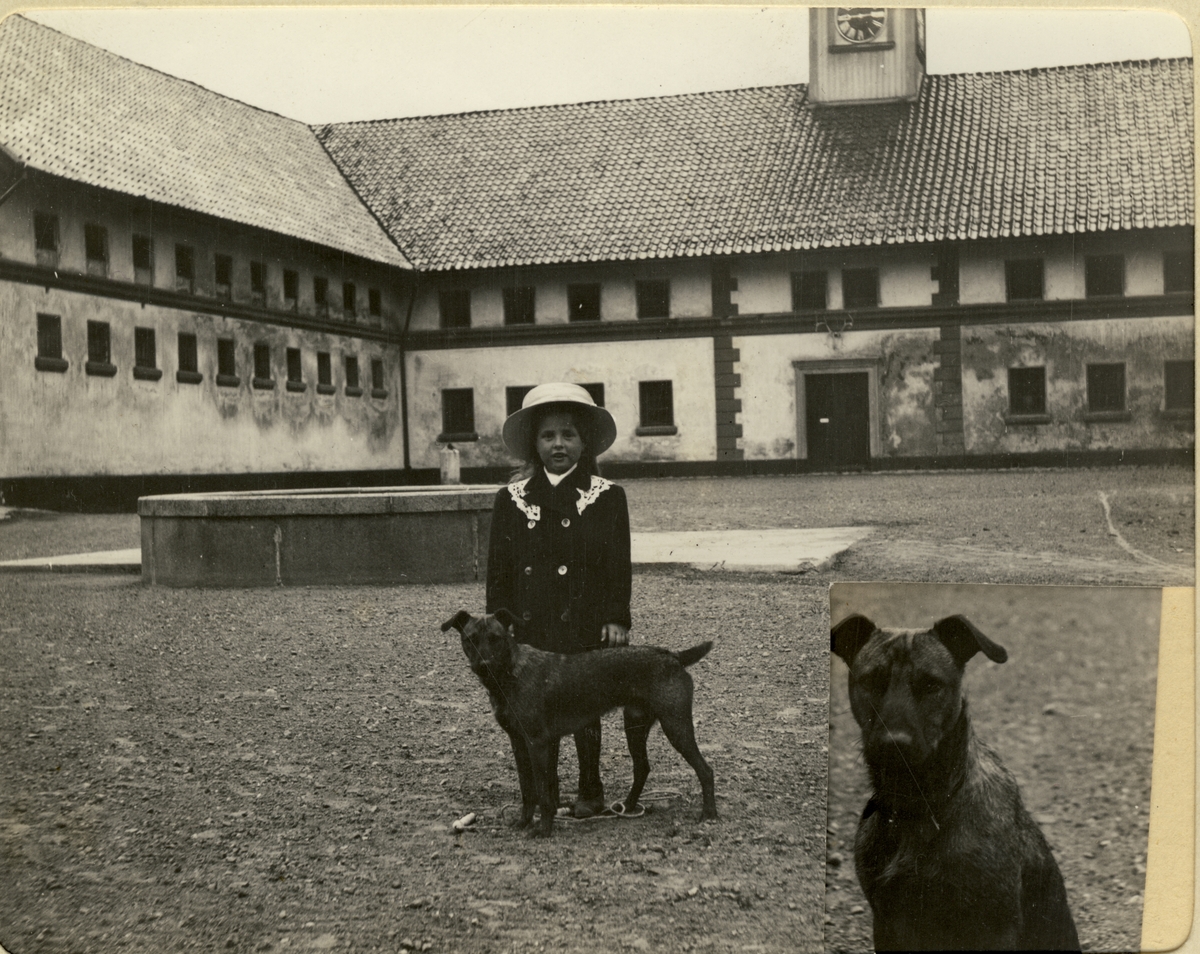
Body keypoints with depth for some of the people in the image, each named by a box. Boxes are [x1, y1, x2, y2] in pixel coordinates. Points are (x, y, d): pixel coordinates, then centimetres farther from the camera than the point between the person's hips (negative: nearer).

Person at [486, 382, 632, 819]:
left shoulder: (607, 497, 4)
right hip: (529, 629, 2)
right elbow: (498, 569, 9)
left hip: (586, 628, -2)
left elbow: (619, 565, 2)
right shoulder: (511, 499, 8)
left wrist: (617, 619, -5)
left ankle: (590, 792, 19)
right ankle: (543, 795, 16)